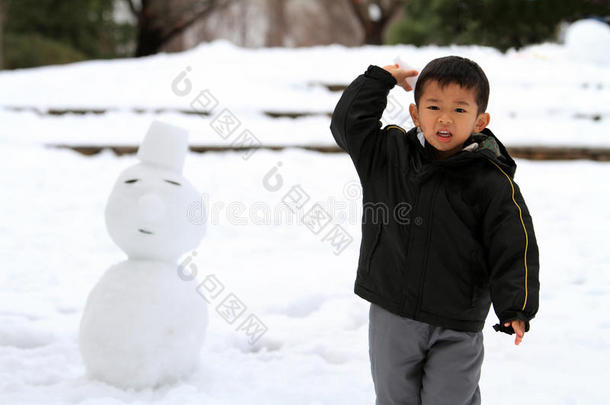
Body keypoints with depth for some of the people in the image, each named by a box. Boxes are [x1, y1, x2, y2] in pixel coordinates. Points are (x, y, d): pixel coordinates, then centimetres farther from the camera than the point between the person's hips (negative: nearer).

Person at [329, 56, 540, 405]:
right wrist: (378, 80, 4)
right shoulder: (389, 154, 1)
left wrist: (516, 309, -17)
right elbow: (348, 124, 6)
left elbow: (514, 246, -10)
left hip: (457, 326, -3)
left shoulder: (492, 182, -10)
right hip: (391, 314, 3)